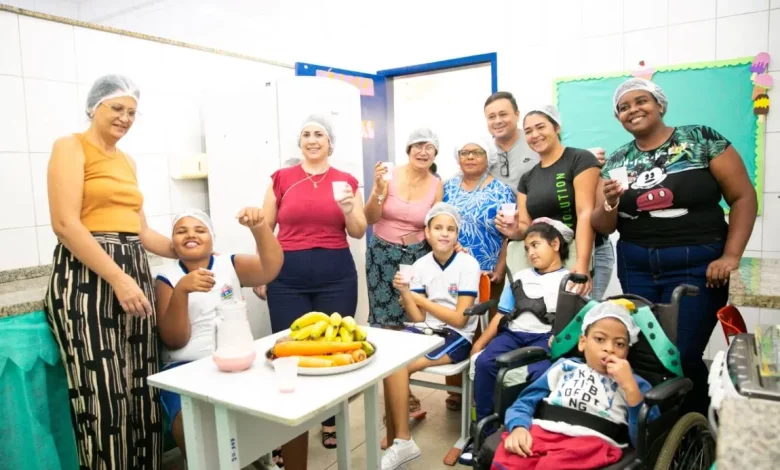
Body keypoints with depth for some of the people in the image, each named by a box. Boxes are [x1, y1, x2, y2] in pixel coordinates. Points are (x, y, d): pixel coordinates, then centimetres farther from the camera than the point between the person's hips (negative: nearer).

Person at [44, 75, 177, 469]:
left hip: (135, 273, 7)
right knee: (103, 395, -3)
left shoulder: (127, 161, 19)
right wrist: (118, 279, -19)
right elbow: (65, 223, -14)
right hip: (87, 277, -7)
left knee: (141, 392, 9)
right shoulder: (71, 146, -2)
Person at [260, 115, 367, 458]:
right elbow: (265, 229, 10)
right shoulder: (281, 179, 5)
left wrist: (348, 207, -12)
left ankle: (330, 422, 27)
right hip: (288, 276, 0)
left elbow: (358, 232, 7)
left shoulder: (346, 181, 6)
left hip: (337, 275, 1)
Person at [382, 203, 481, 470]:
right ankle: (397, 442, -9)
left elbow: (459, 319, -13)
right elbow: (419, 318, 3)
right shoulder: (421, 265, 3)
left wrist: (421, 299, -9)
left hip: (457, 337, -5)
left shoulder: (468, 265, -10)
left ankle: (400, 442, -6)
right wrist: (405, 293, -14)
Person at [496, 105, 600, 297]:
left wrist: (582, 262, -24)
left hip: (580, 252, -5)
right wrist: (515, 231, -13)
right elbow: (525, 225, 11)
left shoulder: (581, 159, -2)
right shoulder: (527, 178, 15)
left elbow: (585, 213, -13)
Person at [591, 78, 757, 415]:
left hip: (696, 265, -3)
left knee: (683, 356, -6)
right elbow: (603, 227, 8)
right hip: (636, 268, 4)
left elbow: (744, 197, -3)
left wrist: (731, 256, -12)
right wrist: (609, 204, -14)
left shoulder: (702, 140, -2)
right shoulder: (616, 161, 8)